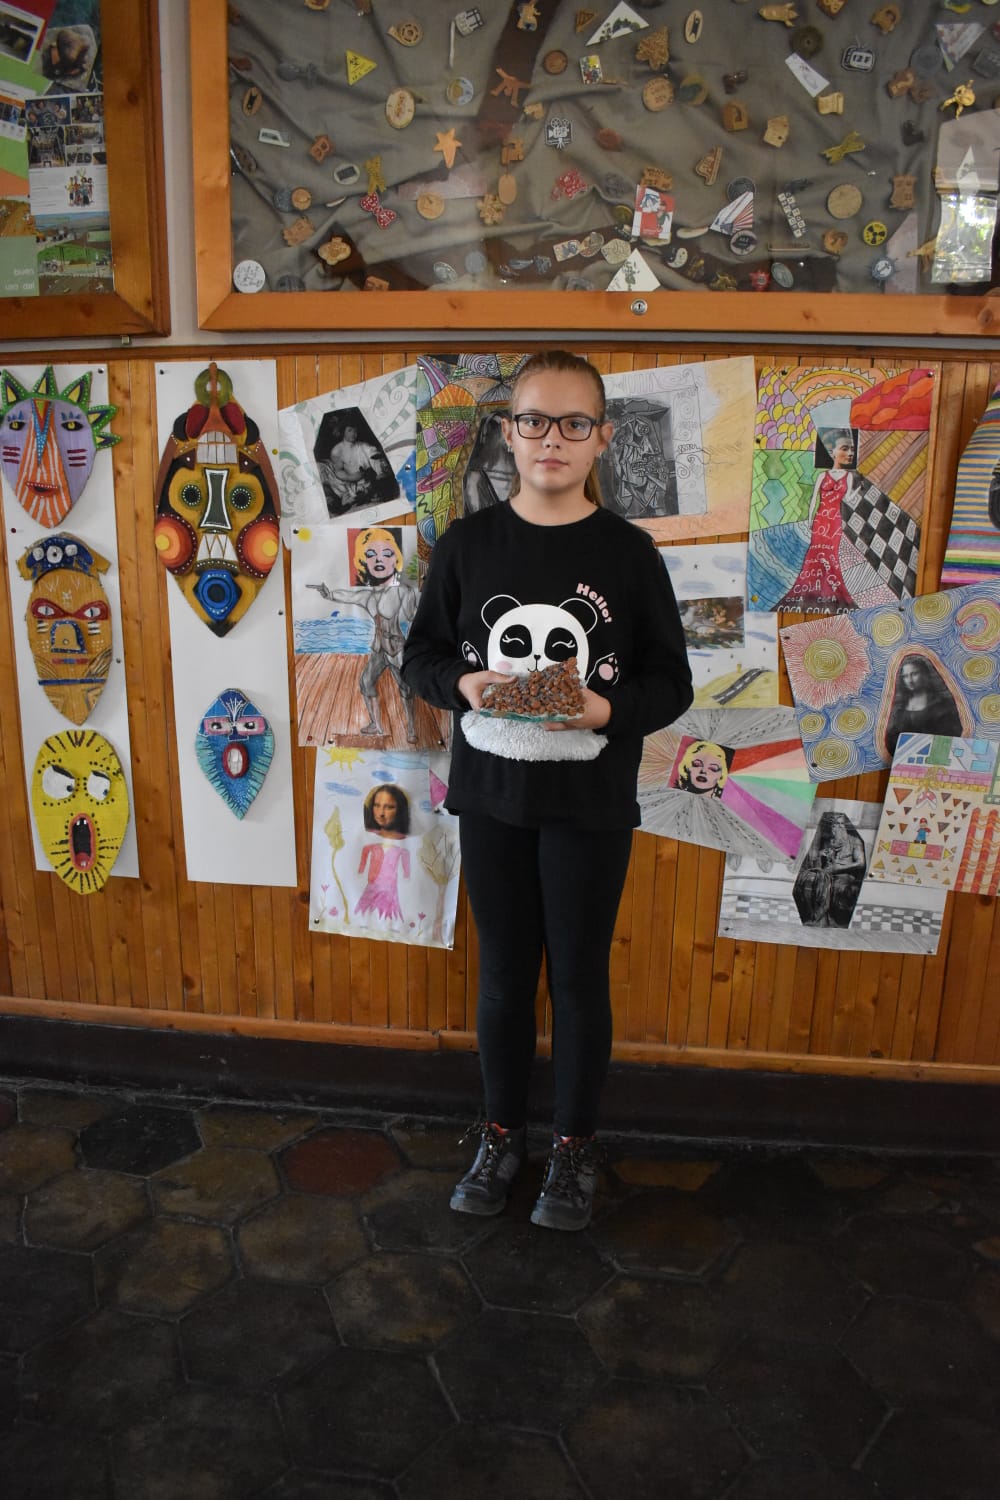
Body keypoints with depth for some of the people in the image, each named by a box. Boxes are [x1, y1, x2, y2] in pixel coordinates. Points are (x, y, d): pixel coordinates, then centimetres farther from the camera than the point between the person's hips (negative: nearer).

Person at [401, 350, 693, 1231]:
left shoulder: (627, 552, -6)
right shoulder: (467, 544, -1)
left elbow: (670, 682, -3)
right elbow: (422, 655, 5)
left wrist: (604, 709, -22)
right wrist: (464, 685, -16)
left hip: (591, 804, -1)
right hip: (492, 795, 2)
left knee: (579, 977, 11)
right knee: (503, 973, 14)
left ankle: (576, 1146, 31)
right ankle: (503, 1134, 35)